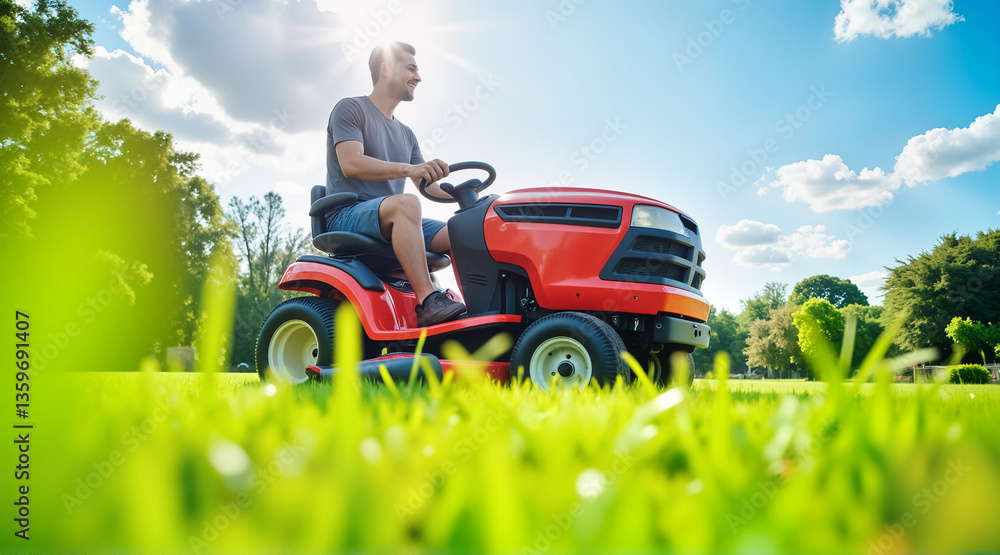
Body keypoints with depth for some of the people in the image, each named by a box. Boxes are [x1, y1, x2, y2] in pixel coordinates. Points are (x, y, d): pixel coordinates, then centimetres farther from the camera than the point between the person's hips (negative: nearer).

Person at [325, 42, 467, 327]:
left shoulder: (405, 135, 25)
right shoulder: (350, 109, 2)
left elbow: (428, 184, 22)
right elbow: (351, 164, -15)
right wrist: (408, 169, -28)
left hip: (394, 223, 7)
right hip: (347, 215, -7)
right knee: (406, 202, -37)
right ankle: (428, 301, -41)